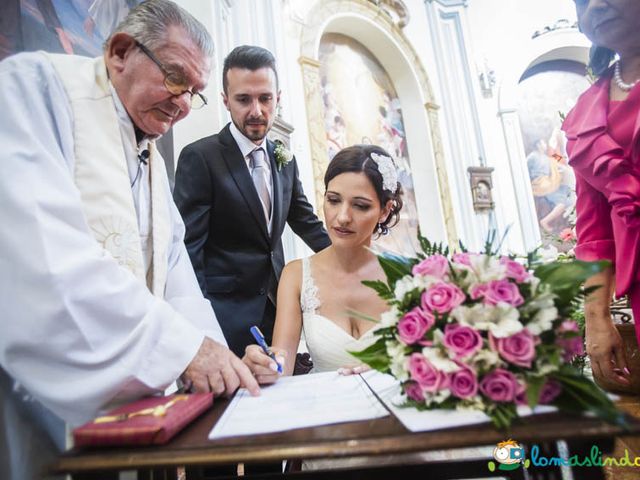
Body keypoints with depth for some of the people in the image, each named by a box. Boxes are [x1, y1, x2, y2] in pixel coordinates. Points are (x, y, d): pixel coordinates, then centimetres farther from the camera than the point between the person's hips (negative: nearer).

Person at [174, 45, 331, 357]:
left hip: (278, 305, 6)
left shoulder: (285, 160, 7)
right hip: (226, 314, -5)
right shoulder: (199, 157, -11)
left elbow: (305, 221, 15)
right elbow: (188, 247, -13)